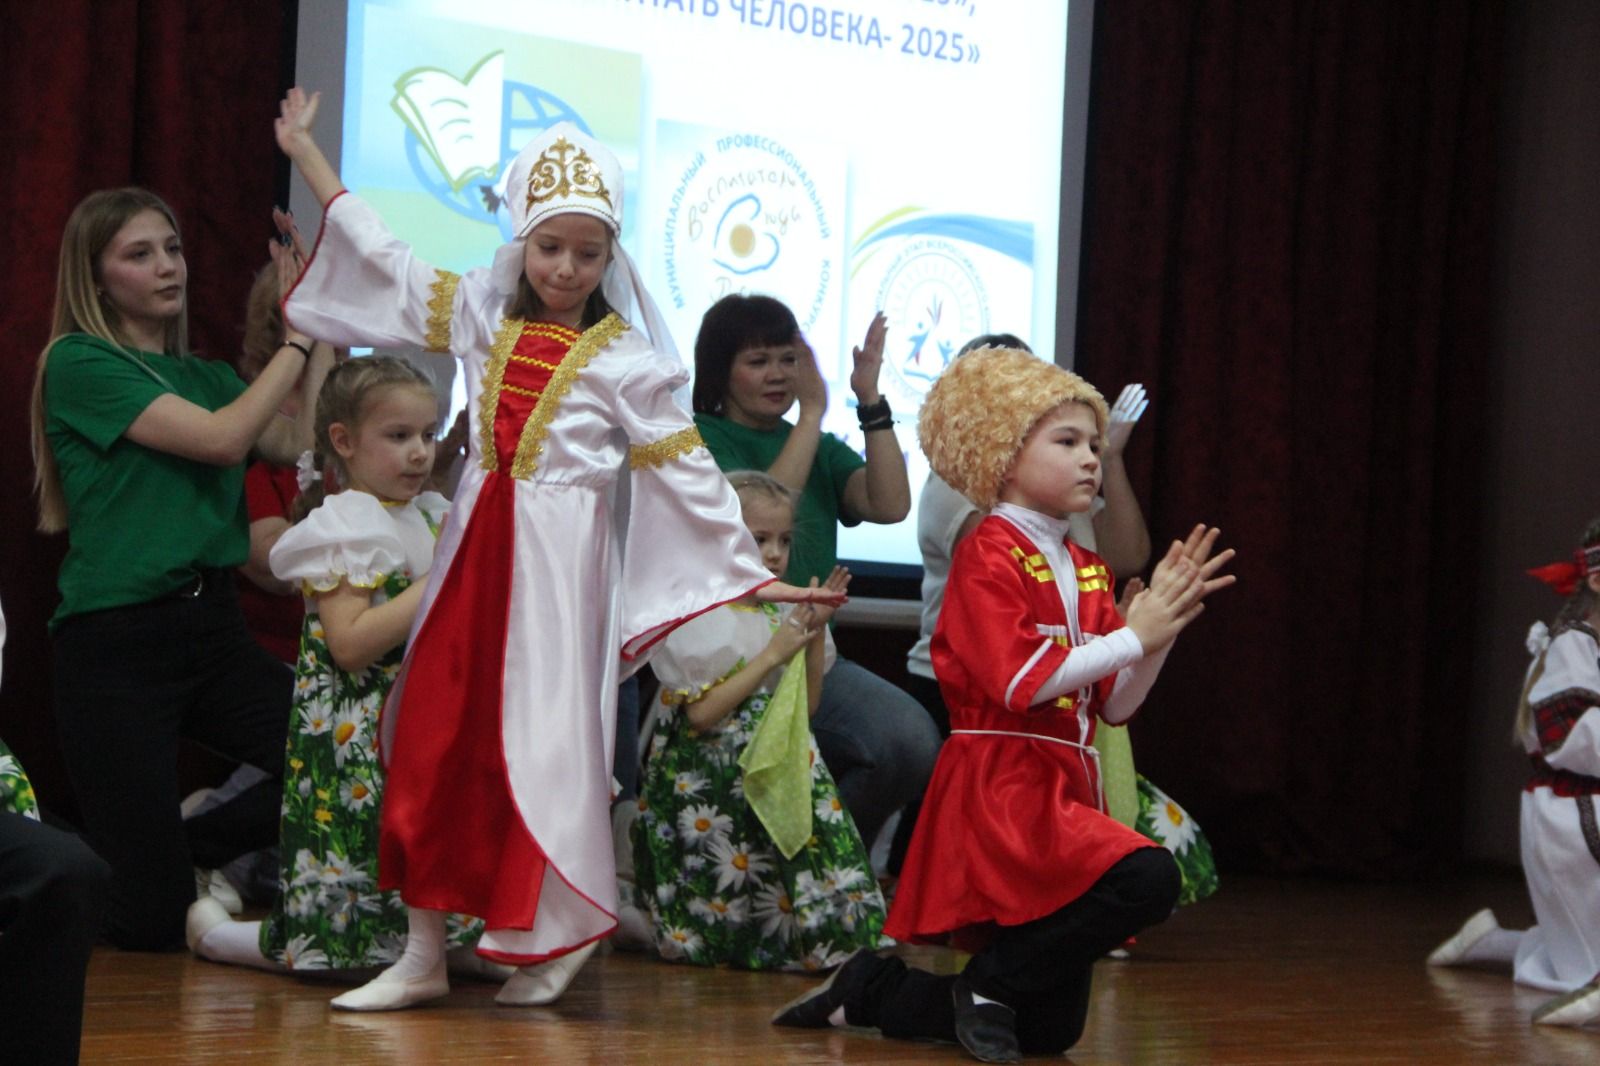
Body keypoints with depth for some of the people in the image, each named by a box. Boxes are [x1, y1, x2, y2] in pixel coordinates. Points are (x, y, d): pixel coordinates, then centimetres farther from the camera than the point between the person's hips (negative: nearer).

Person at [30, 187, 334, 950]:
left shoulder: (207, 376, 16)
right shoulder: (79, 363, -5)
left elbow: (304, 445, 2)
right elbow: (222, 438, -15)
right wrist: (299, 338, -8)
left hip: (211, 628, 7)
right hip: (115, 642, -6)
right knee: (148, 920, -9)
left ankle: (190, 844, 11)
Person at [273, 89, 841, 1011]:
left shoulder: (624, 361, -3)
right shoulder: (484, 316, 8)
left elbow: (687, 474, 0)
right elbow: (384, 261, 16)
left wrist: (753, 573, 0)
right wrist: (306, 151, 21)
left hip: (561, 562, -4)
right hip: (479, 548, 4)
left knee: (545, 742, -5)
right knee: (435, 733, 3)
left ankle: (556, 940, 9)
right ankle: (424, 955, 10)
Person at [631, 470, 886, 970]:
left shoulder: (779, 617, 12)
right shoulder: (701, 619, -9)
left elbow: (808, 706, 14)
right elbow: (700, 712, -18)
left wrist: (816, 636, 2)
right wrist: (771, 656, -17)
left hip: (782, 776, 7)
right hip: (715, 790, -7)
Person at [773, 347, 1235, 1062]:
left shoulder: (1086, 572, 16)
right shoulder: (989, 554, -7)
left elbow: (1116, 706, 13)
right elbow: (1018, 681, -19)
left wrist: (1165, 621, 1)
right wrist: (1133, 635, -14)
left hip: (1064, 788, 8)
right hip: (1001, 788, -8)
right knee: (1147, 878, -33)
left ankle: (868, 990, 23)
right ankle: (990, 979, -13)